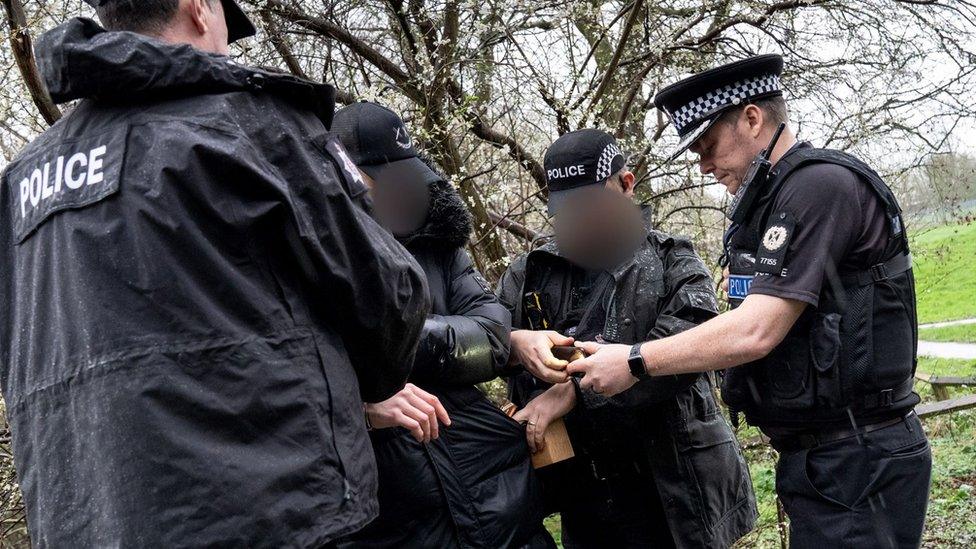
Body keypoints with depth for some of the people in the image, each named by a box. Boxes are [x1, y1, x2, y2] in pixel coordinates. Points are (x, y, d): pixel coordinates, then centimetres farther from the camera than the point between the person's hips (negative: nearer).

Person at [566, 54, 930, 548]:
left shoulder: (821, 184, -16)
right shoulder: (771, 202, 15)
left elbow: (754, 332, -23)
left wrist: (636, 361, -13)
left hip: (856, 464, -9)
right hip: (819, 454, 9)